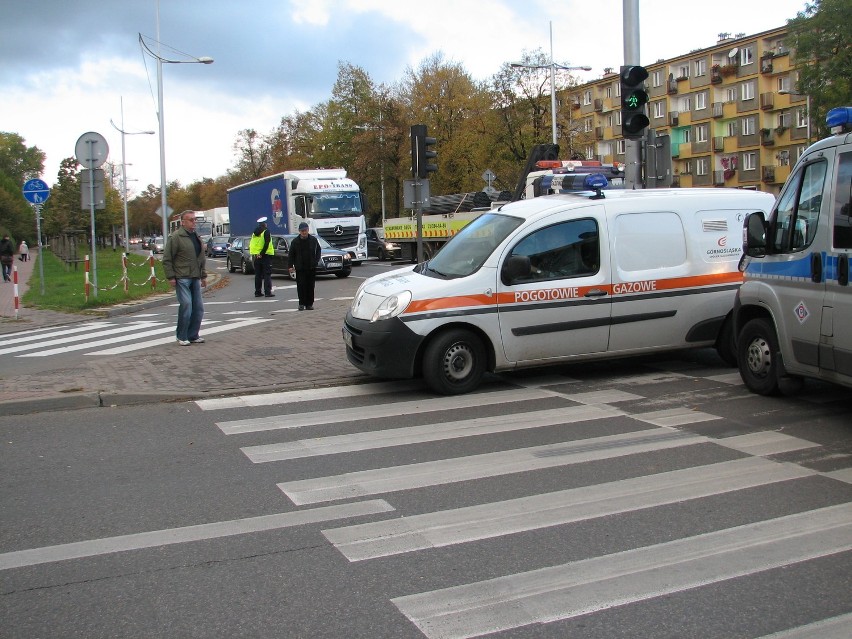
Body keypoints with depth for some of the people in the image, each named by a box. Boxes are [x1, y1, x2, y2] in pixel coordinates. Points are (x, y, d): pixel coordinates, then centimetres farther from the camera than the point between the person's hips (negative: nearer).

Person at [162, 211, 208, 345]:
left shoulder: (197, 237, 15)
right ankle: (182, 337, 0)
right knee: (186, 305, -12)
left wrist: (203, 275, 17)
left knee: (198, 307, 7)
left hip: (195, 278, 8)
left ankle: (193, 335, 18)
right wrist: (171, 277, -13)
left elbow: (202, 258, 22)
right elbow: (167, 259, -10)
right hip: (182, 278, -8)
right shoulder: (175, 237, -9)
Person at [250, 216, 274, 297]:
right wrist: (262, 253, -17)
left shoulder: (254, 233, 13)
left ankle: (257, 292, 11)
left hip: (256, 256, 6)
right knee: (267, 275, -4)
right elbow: (266, 244, -18)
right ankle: (267, 292, -9)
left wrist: (254, 254, 6)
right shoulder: (266, 231, -7)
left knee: (258, 275, 10)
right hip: (265, 256, -6)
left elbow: (251, 244, 9)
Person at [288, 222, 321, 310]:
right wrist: (291, 266, -1)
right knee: (301, 286, -6)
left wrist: (316, 261, -1)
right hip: (300, 268, -1)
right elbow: (291, 254, 5)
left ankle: (309, 304, 10)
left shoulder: (313, 240, 3)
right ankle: (301, 304, -1)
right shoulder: (295, 241, 2)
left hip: (311, 268, 1)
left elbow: (318, 251, 12)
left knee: (310, 286, 4)